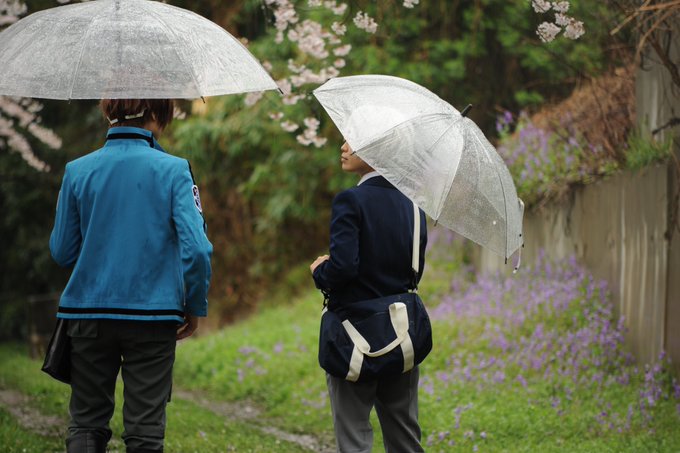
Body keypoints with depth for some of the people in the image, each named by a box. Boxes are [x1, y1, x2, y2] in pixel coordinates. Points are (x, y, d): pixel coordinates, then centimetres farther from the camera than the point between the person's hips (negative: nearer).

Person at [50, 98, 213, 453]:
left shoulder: (77, 170, -1)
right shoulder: (173, 170, -7)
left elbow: (62, 253, 3)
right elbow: (196, 248, -13)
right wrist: (196, 306, 1)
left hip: (88, 314, 2)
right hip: (153, 316, -2)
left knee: (86, 423, 13)